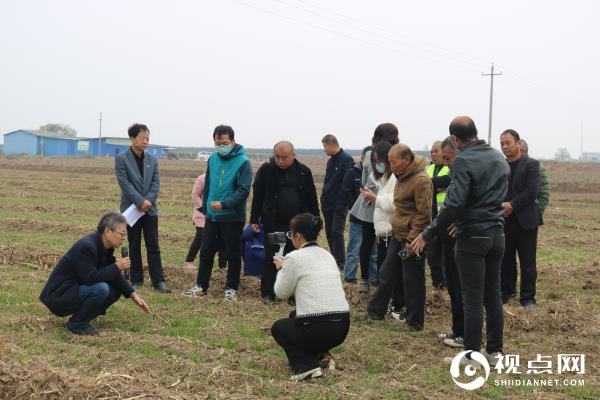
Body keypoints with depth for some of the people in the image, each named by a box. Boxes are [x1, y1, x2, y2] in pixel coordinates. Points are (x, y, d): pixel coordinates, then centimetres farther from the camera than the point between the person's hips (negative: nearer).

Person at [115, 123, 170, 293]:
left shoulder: (152, 159, 9)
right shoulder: (121, 159, -4)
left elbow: (156, 182, 3)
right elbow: (124, 183, -12)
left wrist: (148, 200, -13)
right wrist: (140, 202, -18)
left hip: (150, 208, 3)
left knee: (153, 246, 1)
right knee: (134, 247, 6)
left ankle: (158, 281, 2)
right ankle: (136, 280, 14)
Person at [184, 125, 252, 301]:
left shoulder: (243, 162, -12)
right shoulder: (213, 159, 7)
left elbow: (243, 191, -18)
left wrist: (224, 204, -27)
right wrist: (205, 207, 13)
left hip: (232, 217, -5)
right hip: (212, 216, 5)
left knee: (233, 254, 5)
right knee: (206, 252, 10)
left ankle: (231, 289, 16)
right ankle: (201, 287, 20)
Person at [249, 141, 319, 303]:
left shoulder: (303, 172, 2)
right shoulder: (266, 170, -3)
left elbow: (311, 198, 8)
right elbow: (257, 196, 1)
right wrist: (254, 220, 0)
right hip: (273, 223, -1)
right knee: (271, 258, 3)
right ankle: (267, 293, 14)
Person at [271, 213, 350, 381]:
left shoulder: (294, 257, -7)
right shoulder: (327, 255, 14)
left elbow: (281, 293, 4)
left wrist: (281, 269, 20)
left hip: (318, 330, -7)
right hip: (342, 329, 7)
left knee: (278, 327, 24)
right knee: (295, 315, 34)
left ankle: (305, 365, 0)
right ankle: (321, 355, 16)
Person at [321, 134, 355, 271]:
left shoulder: (347, 159, -12)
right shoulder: (331, 160, 15)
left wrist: (343, 203, -20)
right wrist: (324, 199, 12)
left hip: (339, 205, -8)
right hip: (328, 204, 8)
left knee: (336, 233, -9)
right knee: (329, 232, 11)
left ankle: (341, 263, -2)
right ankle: (335, 259, 20)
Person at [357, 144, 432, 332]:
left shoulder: (421, 180, -20)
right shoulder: (402, 177, 10)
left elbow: (423, 214, -23)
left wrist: (412, 240, -22)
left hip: (413, 239, -9)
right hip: (398, 236, 9)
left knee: (412, 281, 1)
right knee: (386, 274, 15)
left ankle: (414, 322, 13)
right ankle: (375, 312, 27)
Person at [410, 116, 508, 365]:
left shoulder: (463, 161, -16)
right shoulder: (499, 158, 9)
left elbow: (454, 205, -22)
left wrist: (427, 235, -16)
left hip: (472, 237, -7)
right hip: (497, 234, 7)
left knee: (473, 298, -1)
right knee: (493, 295, 13)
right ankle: (494, 351, 19)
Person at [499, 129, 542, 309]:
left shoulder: (531, 164, -5)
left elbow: (532, 191, -14)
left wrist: (512, 205, -19)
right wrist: (501, 206, -10)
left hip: (525, 220, -4)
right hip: (504, 219, 4)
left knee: (527, 262, 3)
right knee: (505, 260, 9)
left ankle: (528, 297, 12)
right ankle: (507, 292, 21)